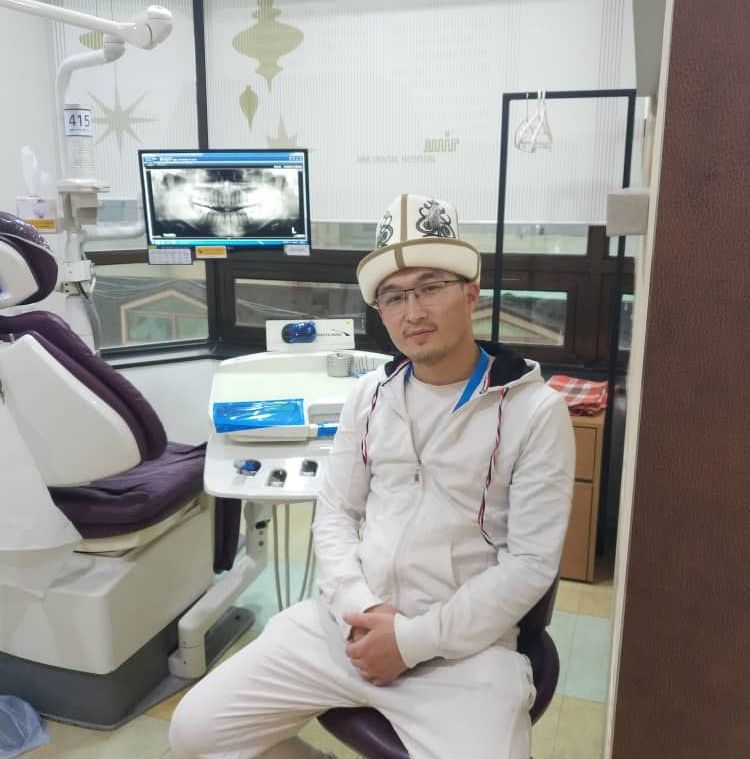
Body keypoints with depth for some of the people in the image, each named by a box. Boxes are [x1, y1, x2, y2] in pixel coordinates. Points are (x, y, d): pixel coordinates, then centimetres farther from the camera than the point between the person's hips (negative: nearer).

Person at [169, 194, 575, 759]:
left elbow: (530, 562, -11)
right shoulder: (371, 394, 8)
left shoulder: (536, 411, -8)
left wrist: (413, 639, -15)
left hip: (463, 648, -3)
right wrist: (359, 610, -9)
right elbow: (335, 513, 9)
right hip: (345, 624, 4)